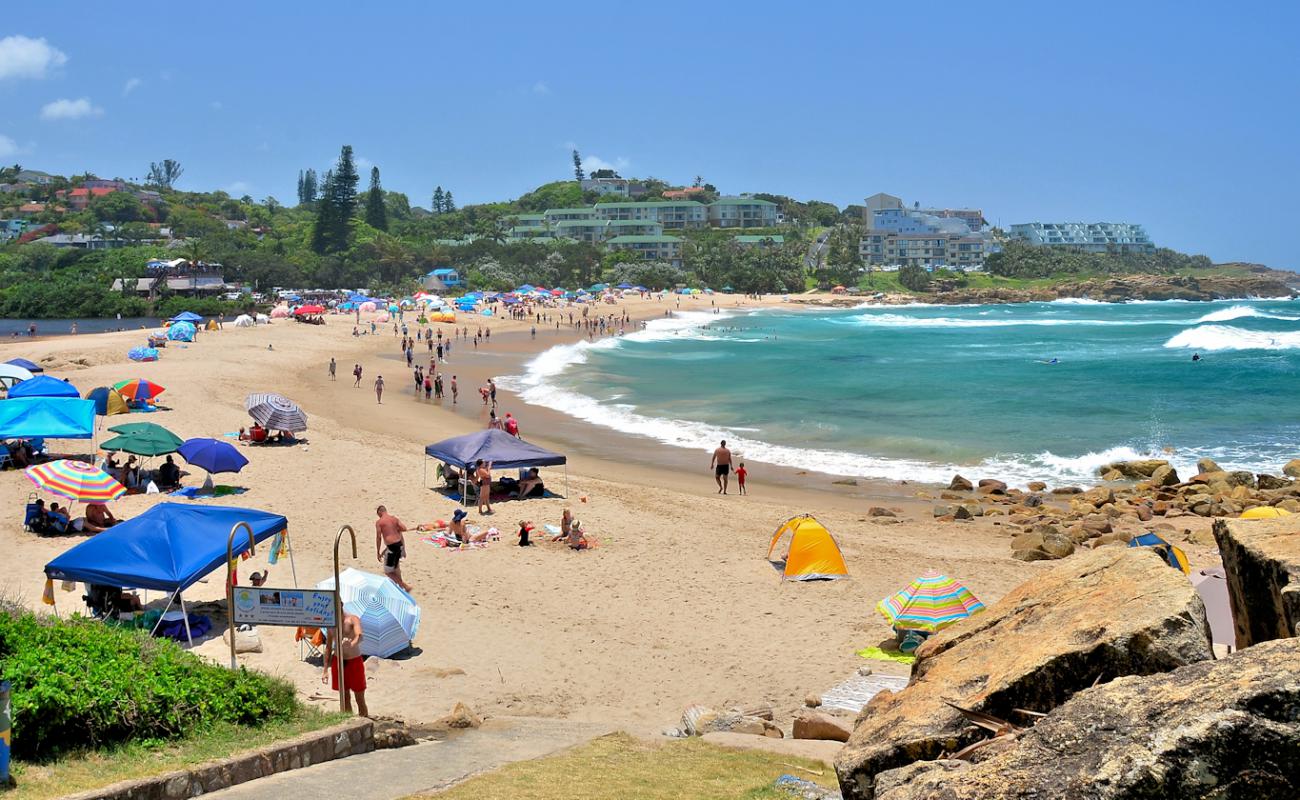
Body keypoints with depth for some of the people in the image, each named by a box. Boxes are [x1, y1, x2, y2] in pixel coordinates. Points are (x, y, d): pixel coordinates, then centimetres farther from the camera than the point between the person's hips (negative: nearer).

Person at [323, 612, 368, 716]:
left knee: (360, 699, 1)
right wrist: (326, 670, 9)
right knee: (345, 698, 9)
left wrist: (352, 644, -55)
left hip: (354, 661, -4)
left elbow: (360, 636, -32)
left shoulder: (352, 619, -13)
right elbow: (328, 647, 10)